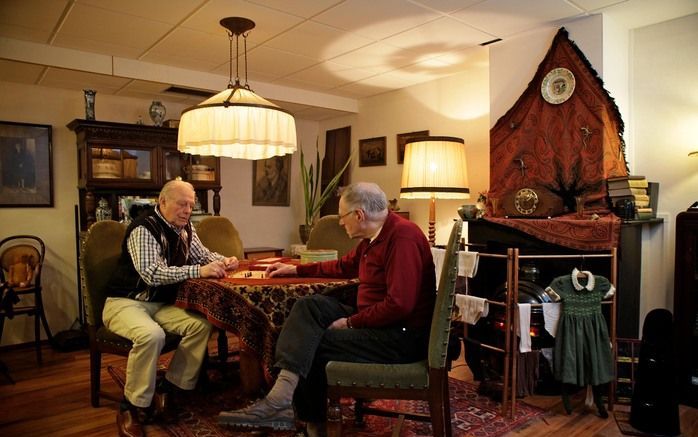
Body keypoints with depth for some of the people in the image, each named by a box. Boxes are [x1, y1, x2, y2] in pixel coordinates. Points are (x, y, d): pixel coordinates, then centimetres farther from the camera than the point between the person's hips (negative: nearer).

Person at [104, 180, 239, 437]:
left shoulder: (185, 229, 5)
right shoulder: (143, 229, -19)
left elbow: (202, 254, 19)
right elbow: (152, 274, -30)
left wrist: (223, 261, -4)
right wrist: (199, 271, -34)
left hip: (162, 304, 7)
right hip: (126, 302, -7)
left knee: (201, 324, -16)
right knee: (151, 335, -35)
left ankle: (167, 390, -5)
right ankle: (133, 407, -16)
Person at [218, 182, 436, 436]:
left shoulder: (402, 236, -21)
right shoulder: (375, 236, 9)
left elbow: (399, 304, -28)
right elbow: (344, 266, 25)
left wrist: (351, 322, -17)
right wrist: (295, 269, 25)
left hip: (402, 336, -9)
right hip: (374, 319, 9)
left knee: (312, 344, -9)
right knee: (310, 306, -7)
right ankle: (281, 397, -16)